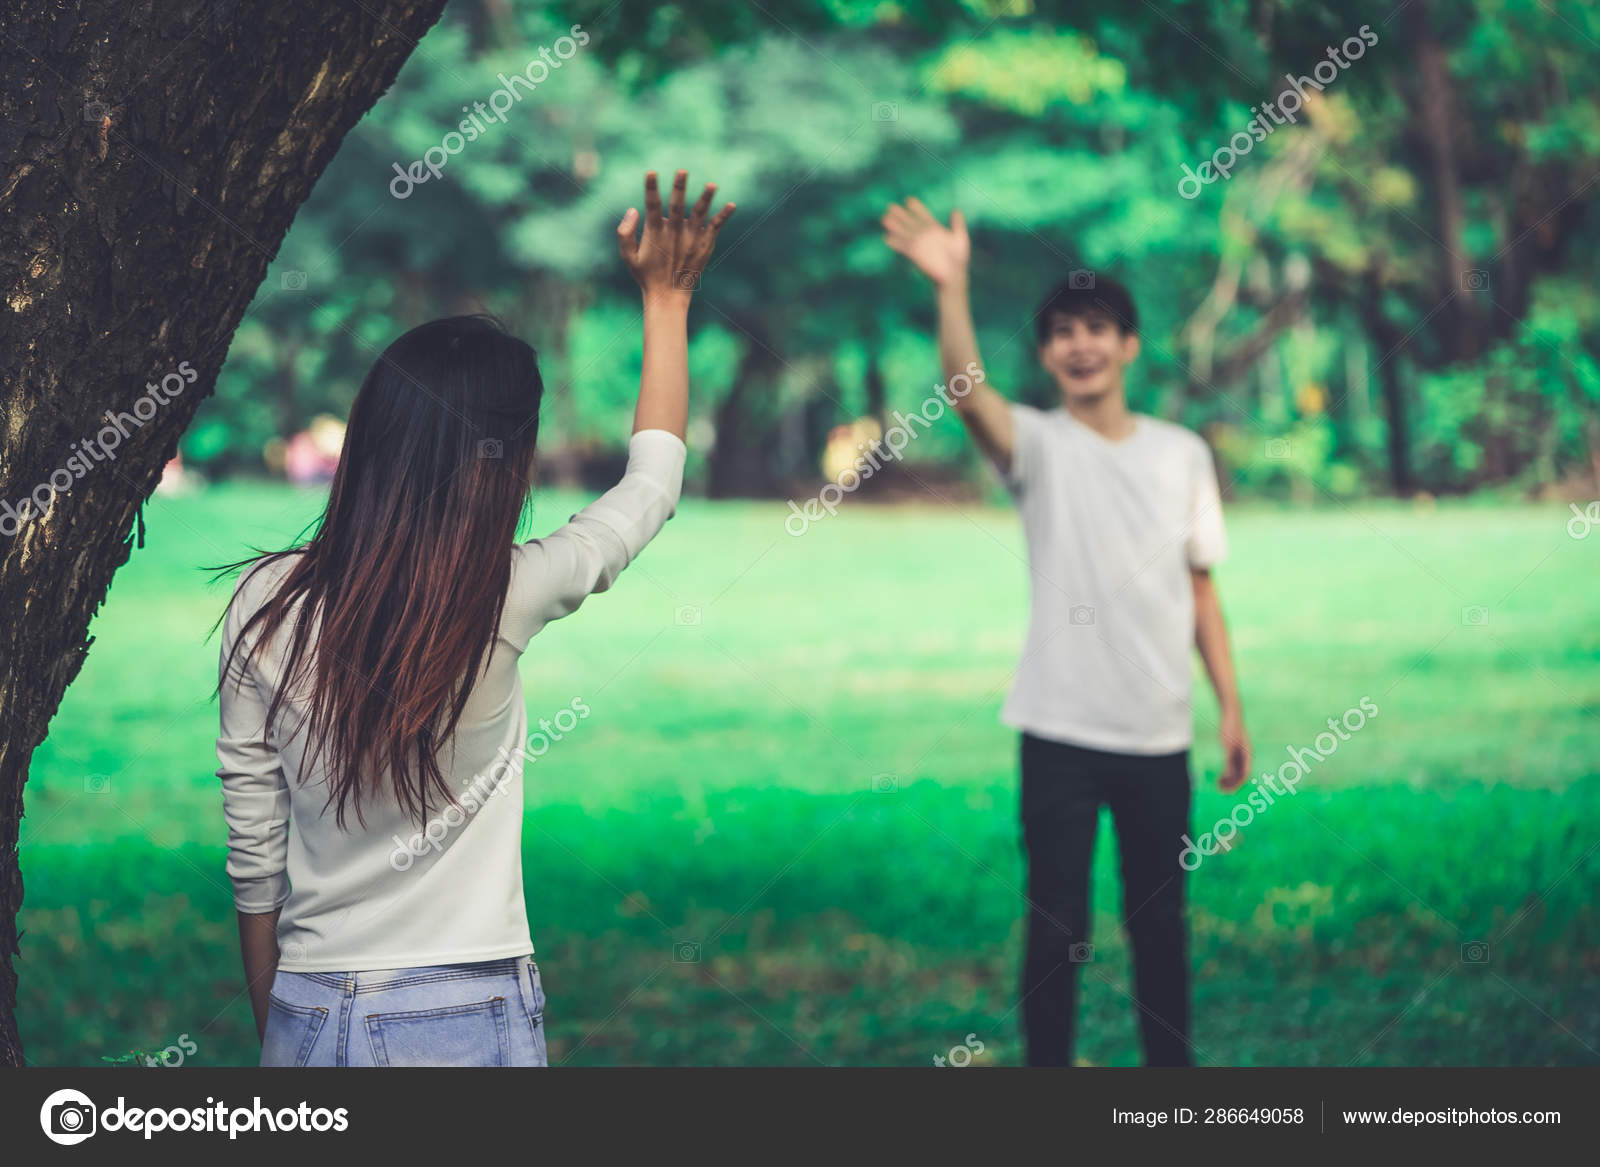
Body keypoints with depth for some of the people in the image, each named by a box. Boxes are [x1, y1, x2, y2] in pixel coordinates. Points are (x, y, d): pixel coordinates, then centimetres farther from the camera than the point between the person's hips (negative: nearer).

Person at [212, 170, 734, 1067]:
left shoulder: (267, 606, -5)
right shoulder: (502, 600, -11)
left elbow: (254, 858, 2)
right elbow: (653, 480, 8)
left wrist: (273, 1028, 15)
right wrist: (668, 297, 20)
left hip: (307, 1019, 3)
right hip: (468, 1017, -3)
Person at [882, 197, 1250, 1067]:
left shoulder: (1183, 454, 7)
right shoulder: (1037, 445, -3)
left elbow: (1200, 589, 11)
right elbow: (966, 389, -24)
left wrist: (1231, 707, 6)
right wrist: (951, 287, -40)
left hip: (1158, 734, 3)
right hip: (1060, 733, -3)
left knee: (1161, 923, 12)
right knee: (1057, 930, 1)